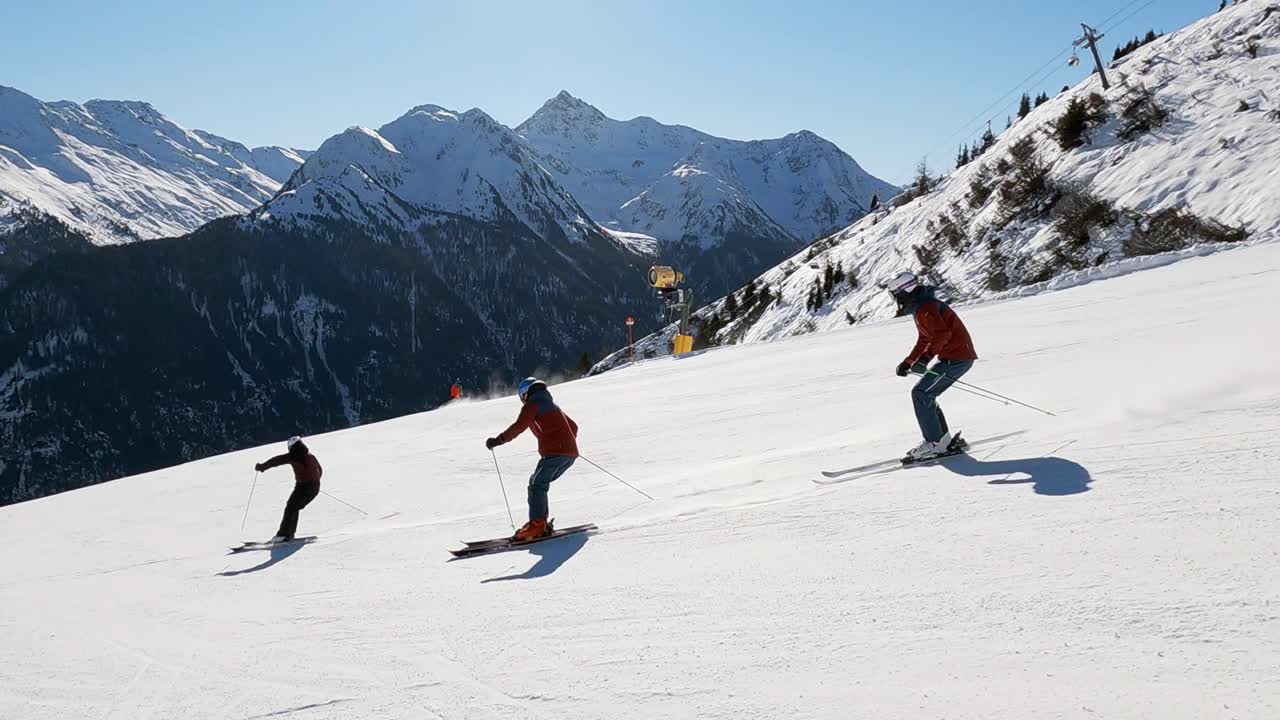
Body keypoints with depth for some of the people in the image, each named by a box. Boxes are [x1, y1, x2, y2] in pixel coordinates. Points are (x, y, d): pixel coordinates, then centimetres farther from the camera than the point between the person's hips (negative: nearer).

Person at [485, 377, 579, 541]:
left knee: (537, 485, -10)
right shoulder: (552, 405, 29)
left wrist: (499, 440, -13)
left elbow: (519, 426, -13)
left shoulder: (533, 404, 3)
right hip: (571, 453, 9)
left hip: (554, 452, -9)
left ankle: (537, 524, -22)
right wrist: (569, 443, 52)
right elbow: (573, 426, 36)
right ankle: (541, 523, 6)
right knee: (538, 483, 13)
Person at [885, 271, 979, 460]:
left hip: (956, 357, -10)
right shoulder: (920, 307, 17)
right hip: (959, 356, 10)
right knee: (925, 395, 12)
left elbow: (942, 333, -29)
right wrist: (908, 362, 20)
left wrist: (926, 357, -30)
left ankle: (934, 443, -9)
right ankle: (945, 440, 15)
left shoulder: (925, 307, -16)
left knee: (920, 394, -10)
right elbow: (924, 340, 26)